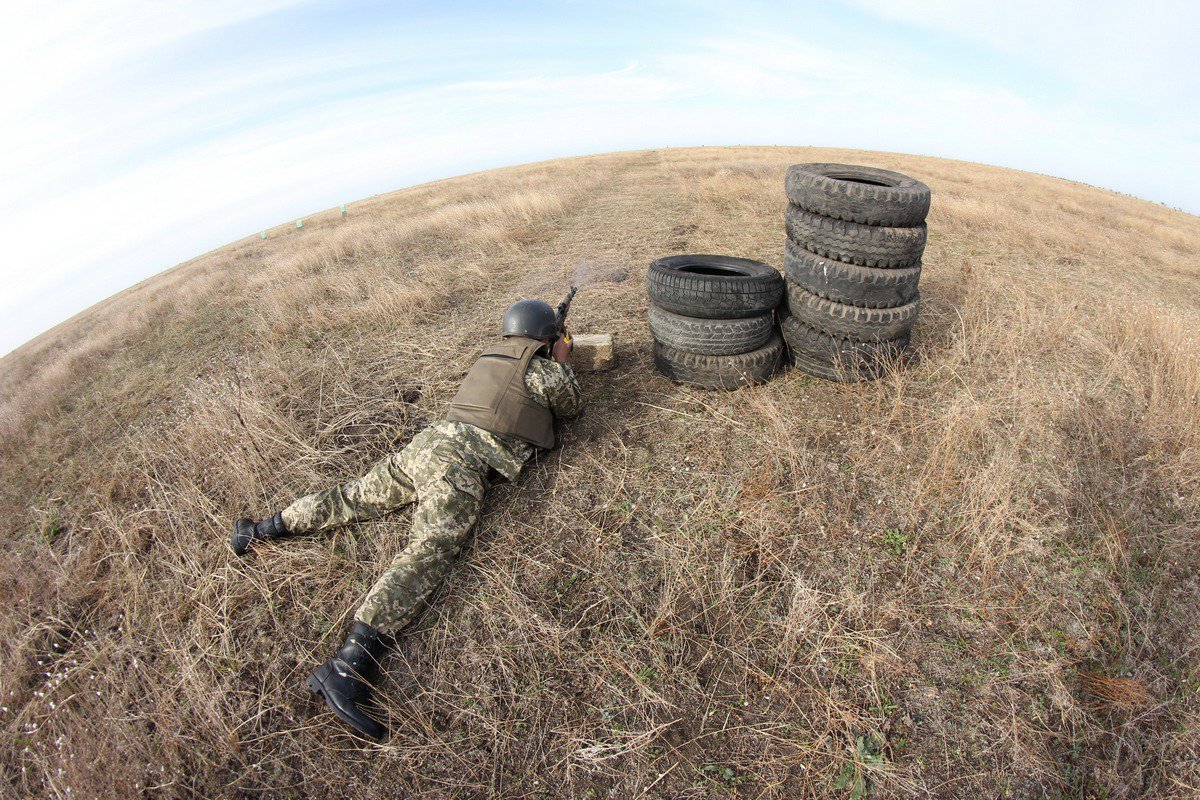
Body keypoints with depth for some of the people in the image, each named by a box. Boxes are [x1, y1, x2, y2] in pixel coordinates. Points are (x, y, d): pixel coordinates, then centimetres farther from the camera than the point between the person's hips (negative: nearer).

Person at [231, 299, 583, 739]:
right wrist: (562, 360, 29)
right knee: (429, 551, -20)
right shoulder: (542, 368, -1)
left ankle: (261, 529, 33)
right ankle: (350, 664, -33)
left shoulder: (492, 353, 22)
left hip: (429, 439, 8)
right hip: (461, 461, -8)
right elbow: (571, 407, 18)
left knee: (355, 496, 22)